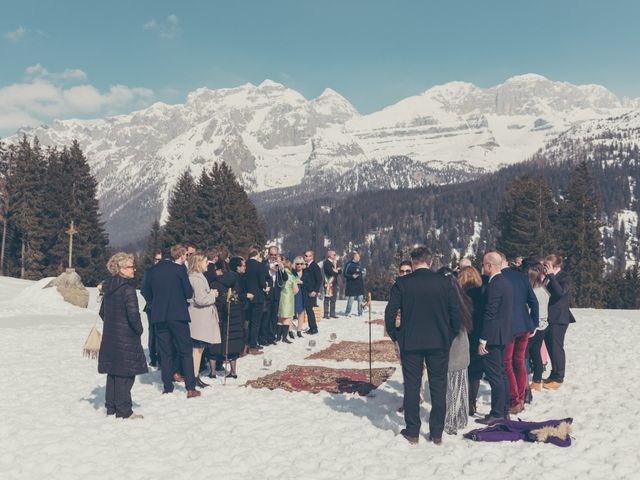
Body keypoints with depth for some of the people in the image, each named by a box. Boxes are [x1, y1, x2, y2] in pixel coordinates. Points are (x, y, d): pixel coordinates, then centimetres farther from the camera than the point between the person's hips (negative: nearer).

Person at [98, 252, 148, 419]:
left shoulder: (109, 287, 9)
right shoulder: (127, 288, -17)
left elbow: (102, 312, 17)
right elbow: (133, 314, -24)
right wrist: (139, 330, -8)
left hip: (110, 337, 8)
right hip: (126, 338, -8)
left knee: (113, 372, 16)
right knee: (125, 374, -2)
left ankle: (111, 408, 24)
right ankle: (124, 411, 3)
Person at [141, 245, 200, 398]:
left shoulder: (152, 271, 6)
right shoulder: (179, 268, -7)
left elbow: (145, 291, 9)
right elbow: (188, 292, -6)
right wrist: (186, 295, 15)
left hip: (159, 316, 4)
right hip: (178, 315, -4)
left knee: (165, 352, 11)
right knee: (185, 351, 3)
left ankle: (168, 387, 12)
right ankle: (190, 388, 0)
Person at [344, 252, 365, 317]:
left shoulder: (358, 264, 13)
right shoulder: (349, 264, -7)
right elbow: (345, 274, -8)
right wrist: (352, 276, -23)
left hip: (359, 285, 6)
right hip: (351, 285, -6)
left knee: (360, 299, 4)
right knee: (350, 299, -7)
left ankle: (360, 313, 13)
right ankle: (347, 313, 4)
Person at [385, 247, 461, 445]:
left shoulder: (402, 283, -6)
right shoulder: (444, 282, -3)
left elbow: (390, 313, -7)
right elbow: (455, 313, -1)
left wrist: (395, 336, 5)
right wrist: (450, 336, 10)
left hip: (410, 343, -1)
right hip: (439, 343, 1)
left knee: (412, 387, 9)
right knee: (438, 388, 10)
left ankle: (412, 432, 15)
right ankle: (437, 433, 15)